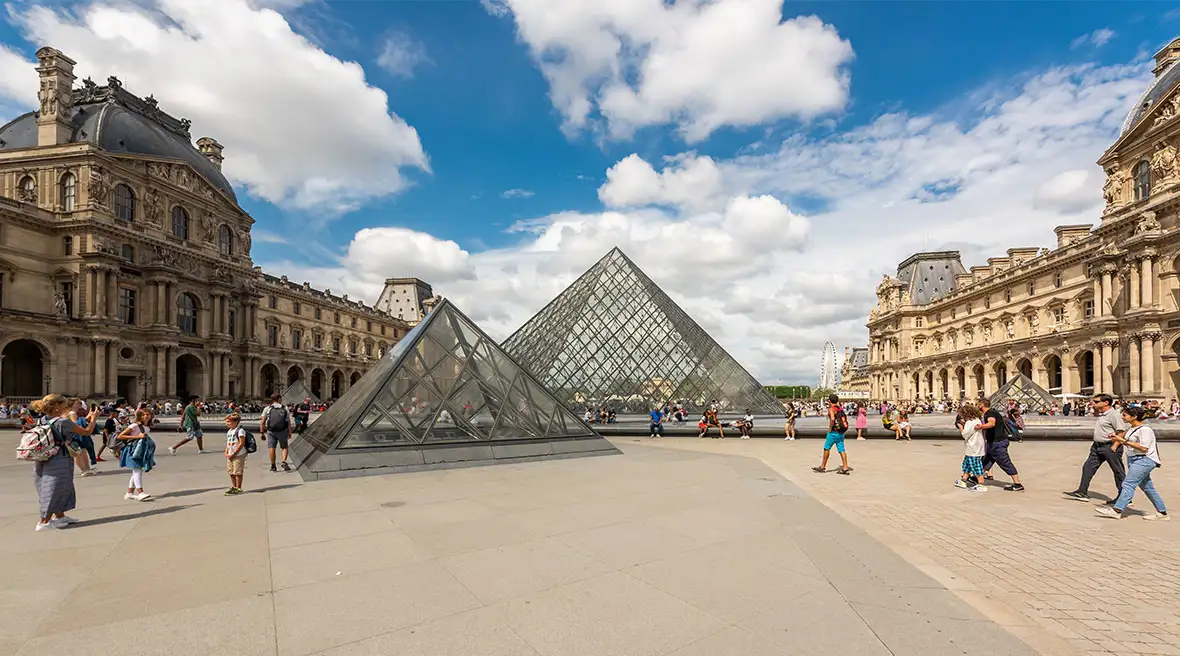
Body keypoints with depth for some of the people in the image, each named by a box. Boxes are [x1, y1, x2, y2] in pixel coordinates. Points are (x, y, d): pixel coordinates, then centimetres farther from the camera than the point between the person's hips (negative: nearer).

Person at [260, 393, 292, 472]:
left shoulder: (267, 409, 4)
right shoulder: (285, 408, 4)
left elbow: (262, 422, -1)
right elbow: (289, 422, -1)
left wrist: (262, 432, 5)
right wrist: (289, 432, 4)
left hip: (271, 432, 0)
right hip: (282, 431, 0)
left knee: (272, 448, 6)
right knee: (284, 447, 12)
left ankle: (273, 466, 10)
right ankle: (284, 462, -6)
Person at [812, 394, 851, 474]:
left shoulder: (831, 409, -12)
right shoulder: (840, 408, 12)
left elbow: (832, 419, -28)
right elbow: (845, 418, 21)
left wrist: (830, 428, -17)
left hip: (834, 432, -7)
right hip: (841, 432, 7)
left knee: (826, 448, 4)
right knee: (841, 450, 6)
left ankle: (822, 467, 12)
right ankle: (845, 468, 2)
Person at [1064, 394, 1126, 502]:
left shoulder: (1114, 414, -15)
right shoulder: (1101, 414, 13)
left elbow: (1122, 431, -20)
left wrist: (1114, 447, -22)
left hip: (1109, 446, -10)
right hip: (1097, 446, 10)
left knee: (1118, 472, 3)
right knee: (1088, 467, 7)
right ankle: (1082, 492, 10)